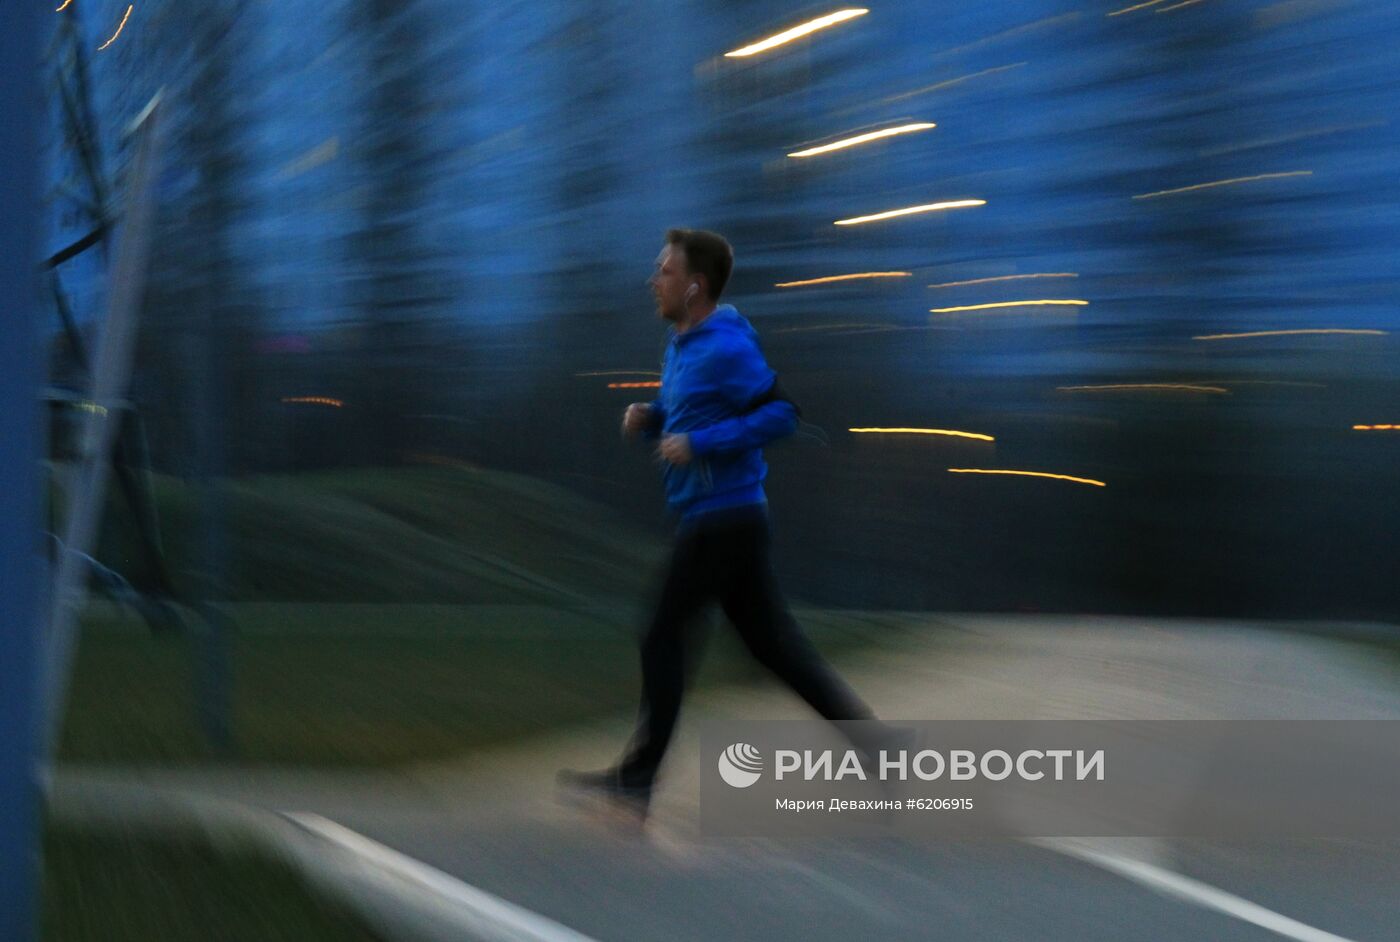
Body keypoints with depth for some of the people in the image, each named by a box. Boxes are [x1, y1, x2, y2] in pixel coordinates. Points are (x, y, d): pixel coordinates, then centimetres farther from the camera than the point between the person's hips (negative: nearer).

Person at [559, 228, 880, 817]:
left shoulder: (726, 349, -15)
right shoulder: (682, 344, 14)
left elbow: (781, 414, -22)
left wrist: (699, 444, -23)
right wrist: (649, 417, 5)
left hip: (722, 517, -10)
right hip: (717, 516, 10)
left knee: (663, 636, -4)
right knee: (772, 641, 11)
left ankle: (637, 778, 3)